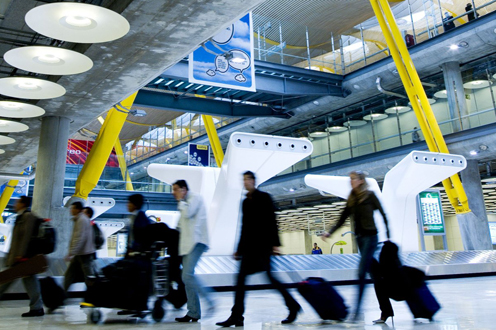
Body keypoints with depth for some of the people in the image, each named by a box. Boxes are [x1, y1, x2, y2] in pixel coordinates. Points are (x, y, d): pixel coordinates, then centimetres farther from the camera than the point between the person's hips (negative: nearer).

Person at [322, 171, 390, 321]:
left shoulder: (370, 195, -5)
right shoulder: (351, 199, 11)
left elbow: (383, 215, -2)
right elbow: (342, 219, 10)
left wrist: (388, 235, -5)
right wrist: (330, 232, -1)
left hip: (370, 236, -6)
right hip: (359, 237, 6)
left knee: (361, 272, -13)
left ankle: (357, 308, -12)